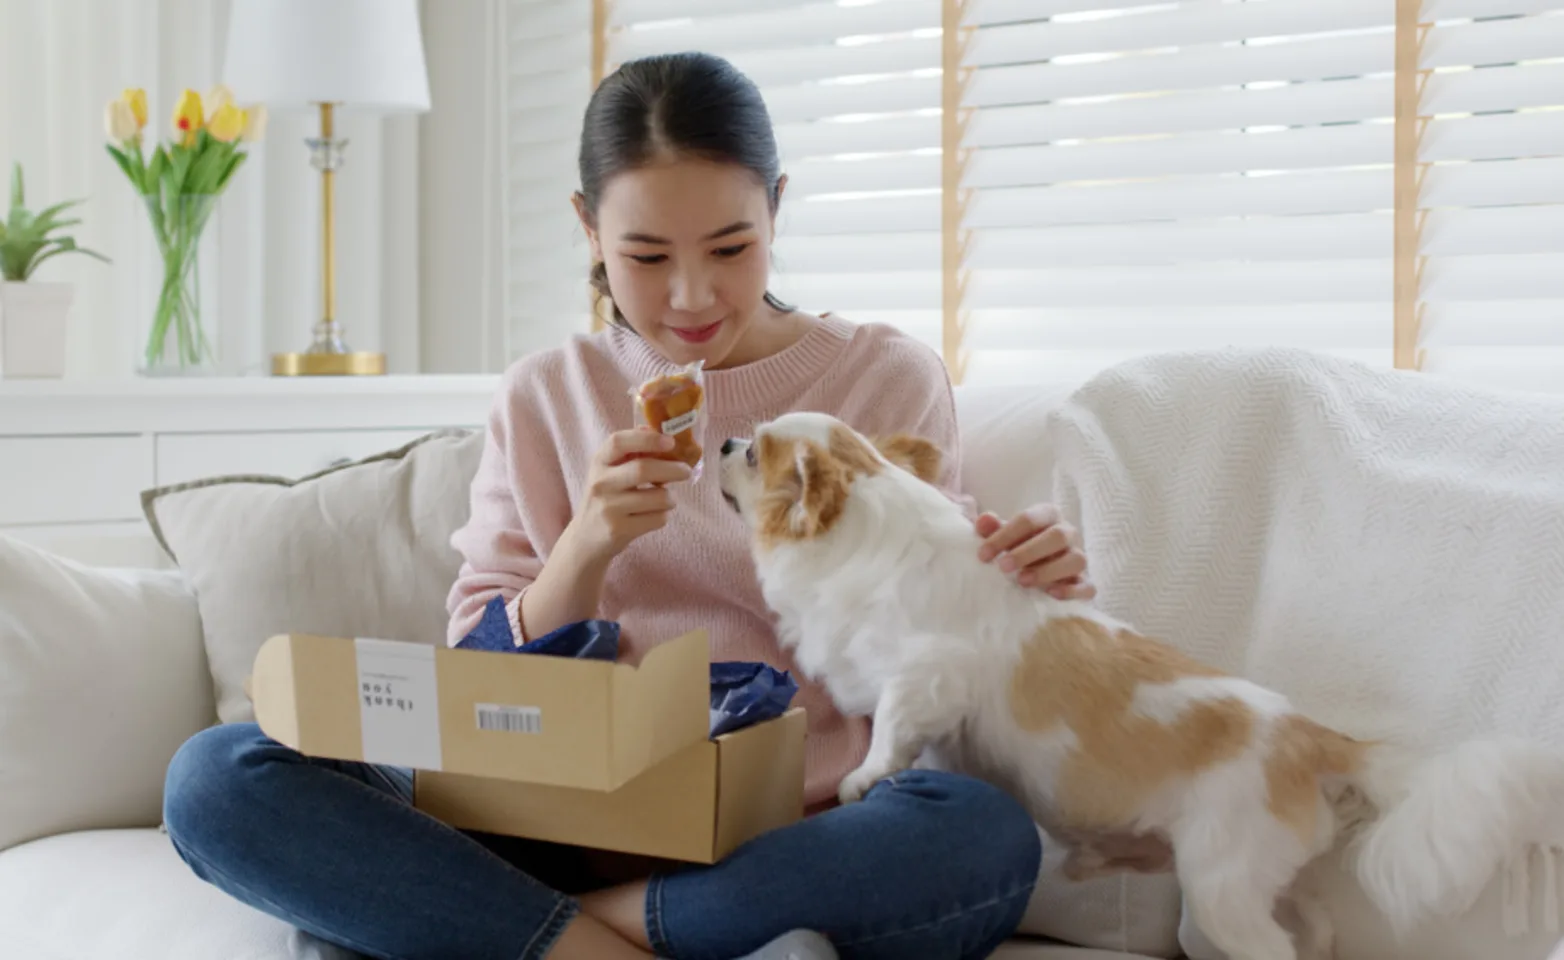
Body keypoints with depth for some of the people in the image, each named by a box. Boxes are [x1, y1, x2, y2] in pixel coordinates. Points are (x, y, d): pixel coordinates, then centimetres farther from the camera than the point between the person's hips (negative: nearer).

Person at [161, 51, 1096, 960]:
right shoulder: (545, 399, 11)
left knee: (986, 834, -35)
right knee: (216, 774, -19)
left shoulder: (891, 379, 8)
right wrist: (585, 552, -12)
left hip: (787, 845, -1)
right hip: (570, 828, 2)